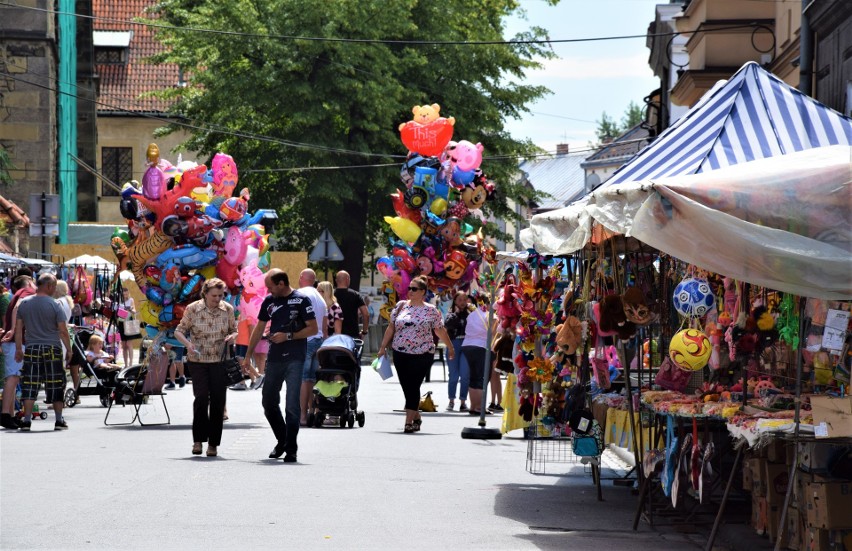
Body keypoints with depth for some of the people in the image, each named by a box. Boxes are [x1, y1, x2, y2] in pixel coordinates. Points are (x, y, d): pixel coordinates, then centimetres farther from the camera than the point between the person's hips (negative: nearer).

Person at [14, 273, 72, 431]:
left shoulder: (24, 303, 4)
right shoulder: (54, 305, -7)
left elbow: (18, 328, 6)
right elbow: (63, 331, -8)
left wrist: (18, 349, 13)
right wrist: (69, 350, 2)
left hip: (31, 349, 3)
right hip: (52, 349, -3)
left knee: (29, 386, 3)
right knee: (56, 386, 7)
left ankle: (26, 421, -2)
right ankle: (59, 420, 11)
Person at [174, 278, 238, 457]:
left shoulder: (228, 309, 1)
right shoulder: (192, 309, -5)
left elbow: (234, 331, 13)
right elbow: (179, 331, 2)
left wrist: (232, 337, -10)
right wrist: (188, 343, -18)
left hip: (220, 361, 2)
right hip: (197, 360, -2)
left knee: (218, 401, 1)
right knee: (201, 397, -14)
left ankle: (213, 443, 11)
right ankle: (198, 439, -1)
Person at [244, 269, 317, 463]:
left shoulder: (301, 300, -5)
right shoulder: (269, 301, 11)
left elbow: (313, 328, -7)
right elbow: (259, 328, 19)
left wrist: (288, 336, -15)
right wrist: (248, 355, 17)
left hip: (295, 359, -6)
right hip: (274, 358, 6)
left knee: (292, 405, -7)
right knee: (269, 403, 9)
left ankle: (291, 449, -1)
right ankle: (282, 441, 27)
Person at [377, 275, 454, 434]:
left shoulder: (431, 310, 0)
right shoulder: (401, 306, 8)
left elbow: (440, 331, 9)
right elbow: (391, 327, 12)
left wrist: (450, 348, 14)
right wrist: (383, 346, 8)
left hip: (422, 355, -4)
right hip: (400, 354, 4)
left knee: (413, 387, -9)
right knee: (406, 387, 5)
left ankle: (409, 422, -7)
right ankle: (416, 418, 21)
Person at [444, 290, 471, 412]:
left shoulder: (470, 313, 6)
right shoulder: (451, 314, 6)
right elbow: (447, 324, -12)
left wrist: (472, 310, -10)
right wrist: (456, 313, -8)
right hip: (454, 345, 1)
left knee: (465, 375, -3)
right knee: (453, 374, 8)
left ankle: (463, 402, 4)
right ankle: (451, 401, 17)